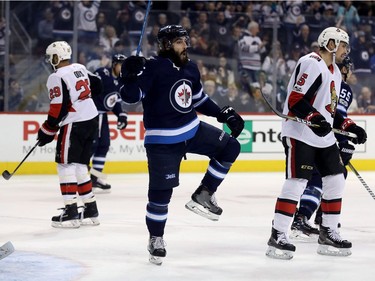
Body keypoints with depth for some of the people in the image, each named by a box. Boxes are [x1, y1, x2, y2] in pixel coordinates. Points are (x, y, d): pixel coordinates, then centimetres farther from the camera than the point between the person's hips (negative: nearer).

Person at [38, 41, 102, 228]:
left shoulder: (57, 78, -14)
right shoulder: (80, 69, 10)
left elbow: (58, 109, -17)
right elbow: (96, 85, 20)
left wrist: (47, 131, -8)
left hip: (74, 124, -8)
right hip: (92, 120, 8)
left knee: (66, 165, -3)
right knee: (80, 166, 14)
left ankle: (71, 211, -8)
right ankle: (90, 209, 15)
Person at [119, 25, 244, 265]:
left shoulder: (190, 68, 6)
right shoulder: (153, 68, -17)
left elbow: (199, 98, 20)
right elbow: (130, 96, -22)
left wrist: (224, 114, 16)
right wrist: (131, 77, -41)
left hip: (193, 130, 7)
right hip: (163, 141, -7)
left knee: (230, 148, 2)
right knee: (161, 191, -5)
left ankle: (202, 196, 11)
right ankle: (156, 238, 15)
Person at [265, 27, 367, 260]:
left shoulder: (335, 73, 19)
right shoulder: (311, 64, -13)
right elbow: (295, 100, -20)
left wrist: (350, 127, 13)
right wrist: (315, 119, -33)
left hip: (324, 136, 10)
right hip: (300, 134, -10)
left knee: (336, 181, 8)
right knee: (296, 182, -14)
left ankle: (328, 234, 18)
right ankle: (278, 236, -12)